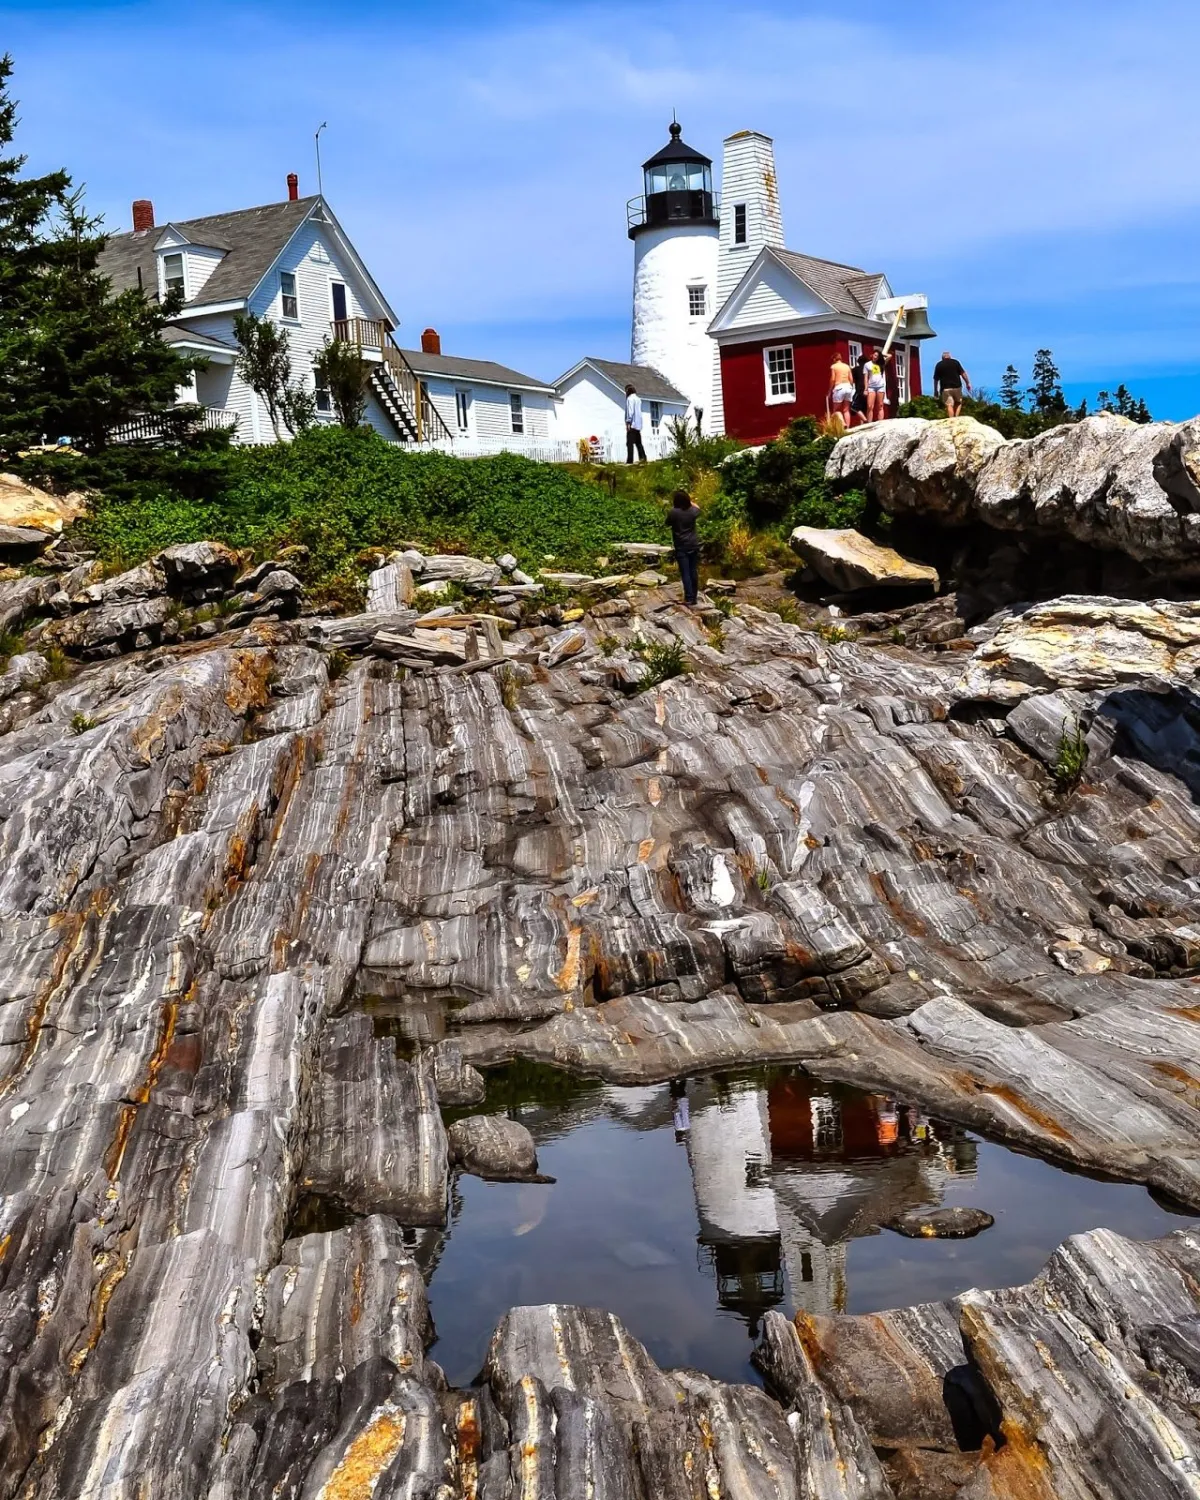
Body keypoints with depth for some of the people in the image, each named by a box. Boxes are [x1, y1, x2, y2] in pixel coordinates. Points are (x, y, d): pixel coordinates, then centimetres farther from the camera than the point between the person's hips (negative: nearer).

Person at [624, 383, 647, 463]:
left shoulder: (630, 398, -6)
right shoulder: (638, 399, 19)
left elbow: (630, 411, -15)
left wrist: (628, 422, -17)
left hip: (632, 424, -8)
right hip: (639, 425, 8)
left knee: (630, 443, -10)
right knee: (638, 443, 11)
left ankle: (629, 460, -16)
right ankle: (643, 458, 4)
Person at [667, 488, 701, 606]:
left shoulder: (672, 512, -13)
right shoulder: (692, 511, -3)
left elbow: (668, 523, 8)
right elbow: (697, 508, 22)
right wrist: (690, 500, 36)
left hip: (681, 547, -3)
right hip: (694, 545, 3)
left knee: (685, 573, -3)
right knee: (694, 572, 9)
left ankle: (689, 599, -9)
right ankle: (694, 597, 16)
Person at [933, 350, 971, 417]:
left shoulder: (939, 365, 7)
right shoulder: (955, 362, 5)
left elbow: (936, 379, 8)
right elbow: (963, 373, 1)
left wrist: (935, 390, 15)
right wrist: (968, 383, 9)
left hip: (945, 388, -1)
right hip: (957, 386, 1)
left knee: (949, 405, -4)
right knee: (958, 403, 17)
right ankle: (956, 417, 1)